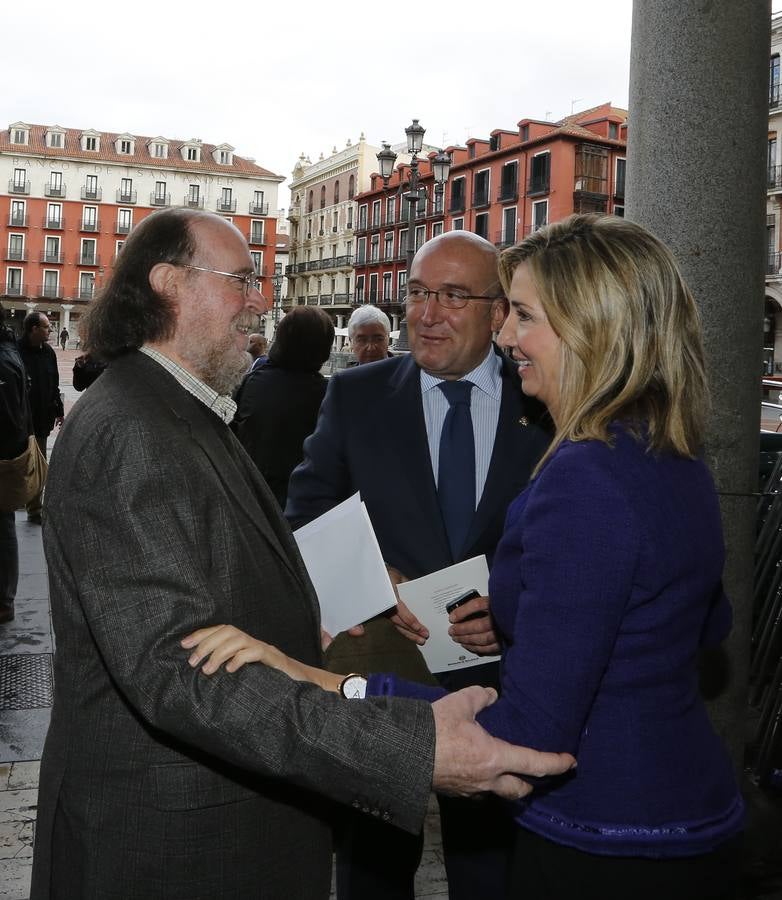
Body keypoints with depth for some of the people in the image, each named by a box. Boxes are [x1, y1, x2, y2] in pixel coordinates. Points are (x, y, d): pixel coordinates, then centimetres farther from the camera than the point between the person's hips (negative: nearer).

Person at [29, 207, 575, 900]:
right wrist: (410, 748, -38)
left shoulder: (185, 419, 12)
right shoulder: (125, 434, -23)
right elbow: (177, 668, -33)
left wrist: (305, 640, 8)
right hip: (163, 844, -10)